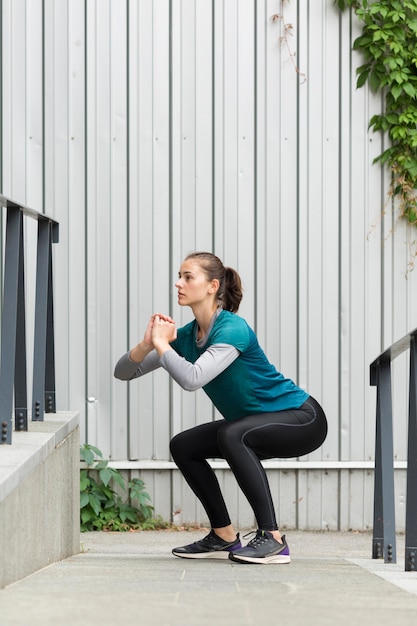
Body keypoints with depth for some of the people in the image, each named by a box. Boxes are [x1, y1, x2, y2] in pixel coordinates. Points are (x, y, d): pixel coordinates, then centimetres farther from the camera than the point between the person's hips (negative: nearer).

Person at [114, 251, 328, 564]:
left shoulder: (232, 329, -25)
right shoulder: (187, 335, -1)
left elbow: (192, 379, -38)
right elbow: (123, 372, -2)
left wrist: (161, 344, -24)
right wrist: (147, 344, -21)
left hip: (303, 420, -9)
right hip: (258, 424, 9)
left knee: (231, 434, -33)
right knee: (183, 446, 0)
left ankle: (273, 539, -28)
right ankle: (224, 537, 10)